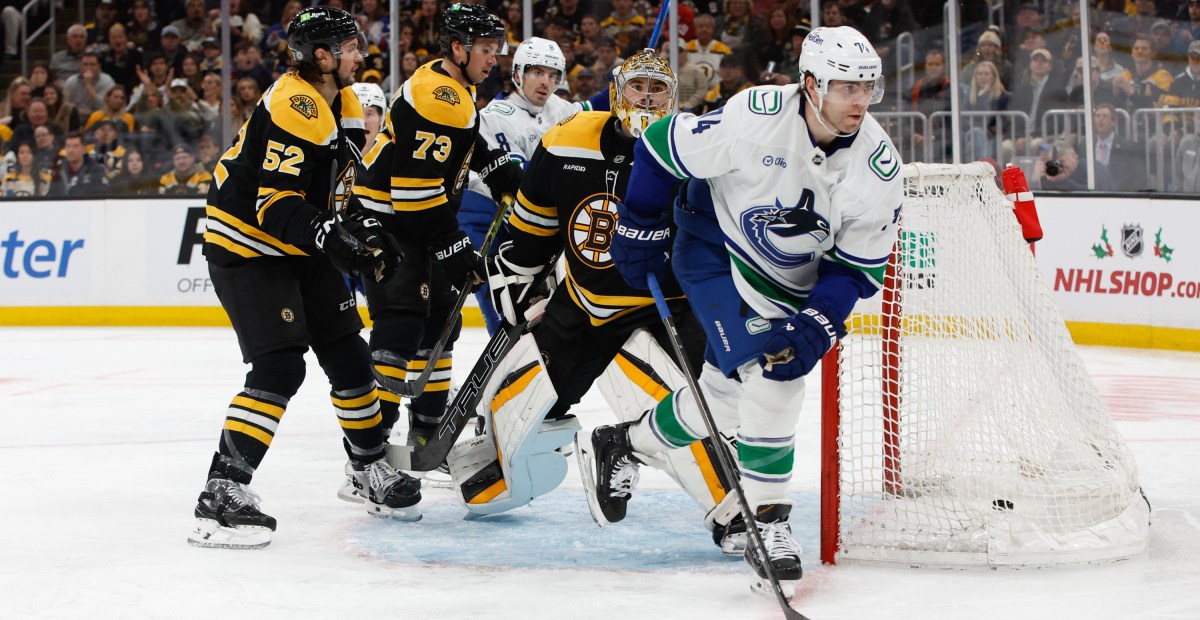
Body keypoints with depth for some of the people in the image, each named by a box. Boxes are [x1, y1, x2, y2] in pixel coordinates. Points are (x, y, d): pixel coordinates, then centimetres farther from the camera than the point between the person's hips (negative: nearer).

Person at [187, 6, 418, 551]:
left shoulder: (341, 102, 6)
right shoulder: (293, 107, -24)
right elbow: (275, 205, -29)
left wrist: (365, 233, 8)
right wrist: (332, 236, -39)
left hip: (302, 250, 9)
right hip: (245, 246, -9)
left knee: (348, 357, 11)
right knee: (280, 368, -19)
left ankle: (373, 469, 28)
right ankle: (222, 491, -18)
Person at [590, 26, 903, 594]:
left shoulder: (879, 167, -18)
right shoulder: (755, 117, -30)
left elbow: (859, 265, -8)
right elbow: (663, 147, -17)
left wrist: (818, 323, -22)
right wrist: (640, 231, -9)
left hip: (793, 280, 5)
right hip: (715, 248, -5)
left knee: (725, 394, 5)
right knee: (771, 374, -20)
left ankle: (626, 446, 31)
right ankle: (765, 521, -8)